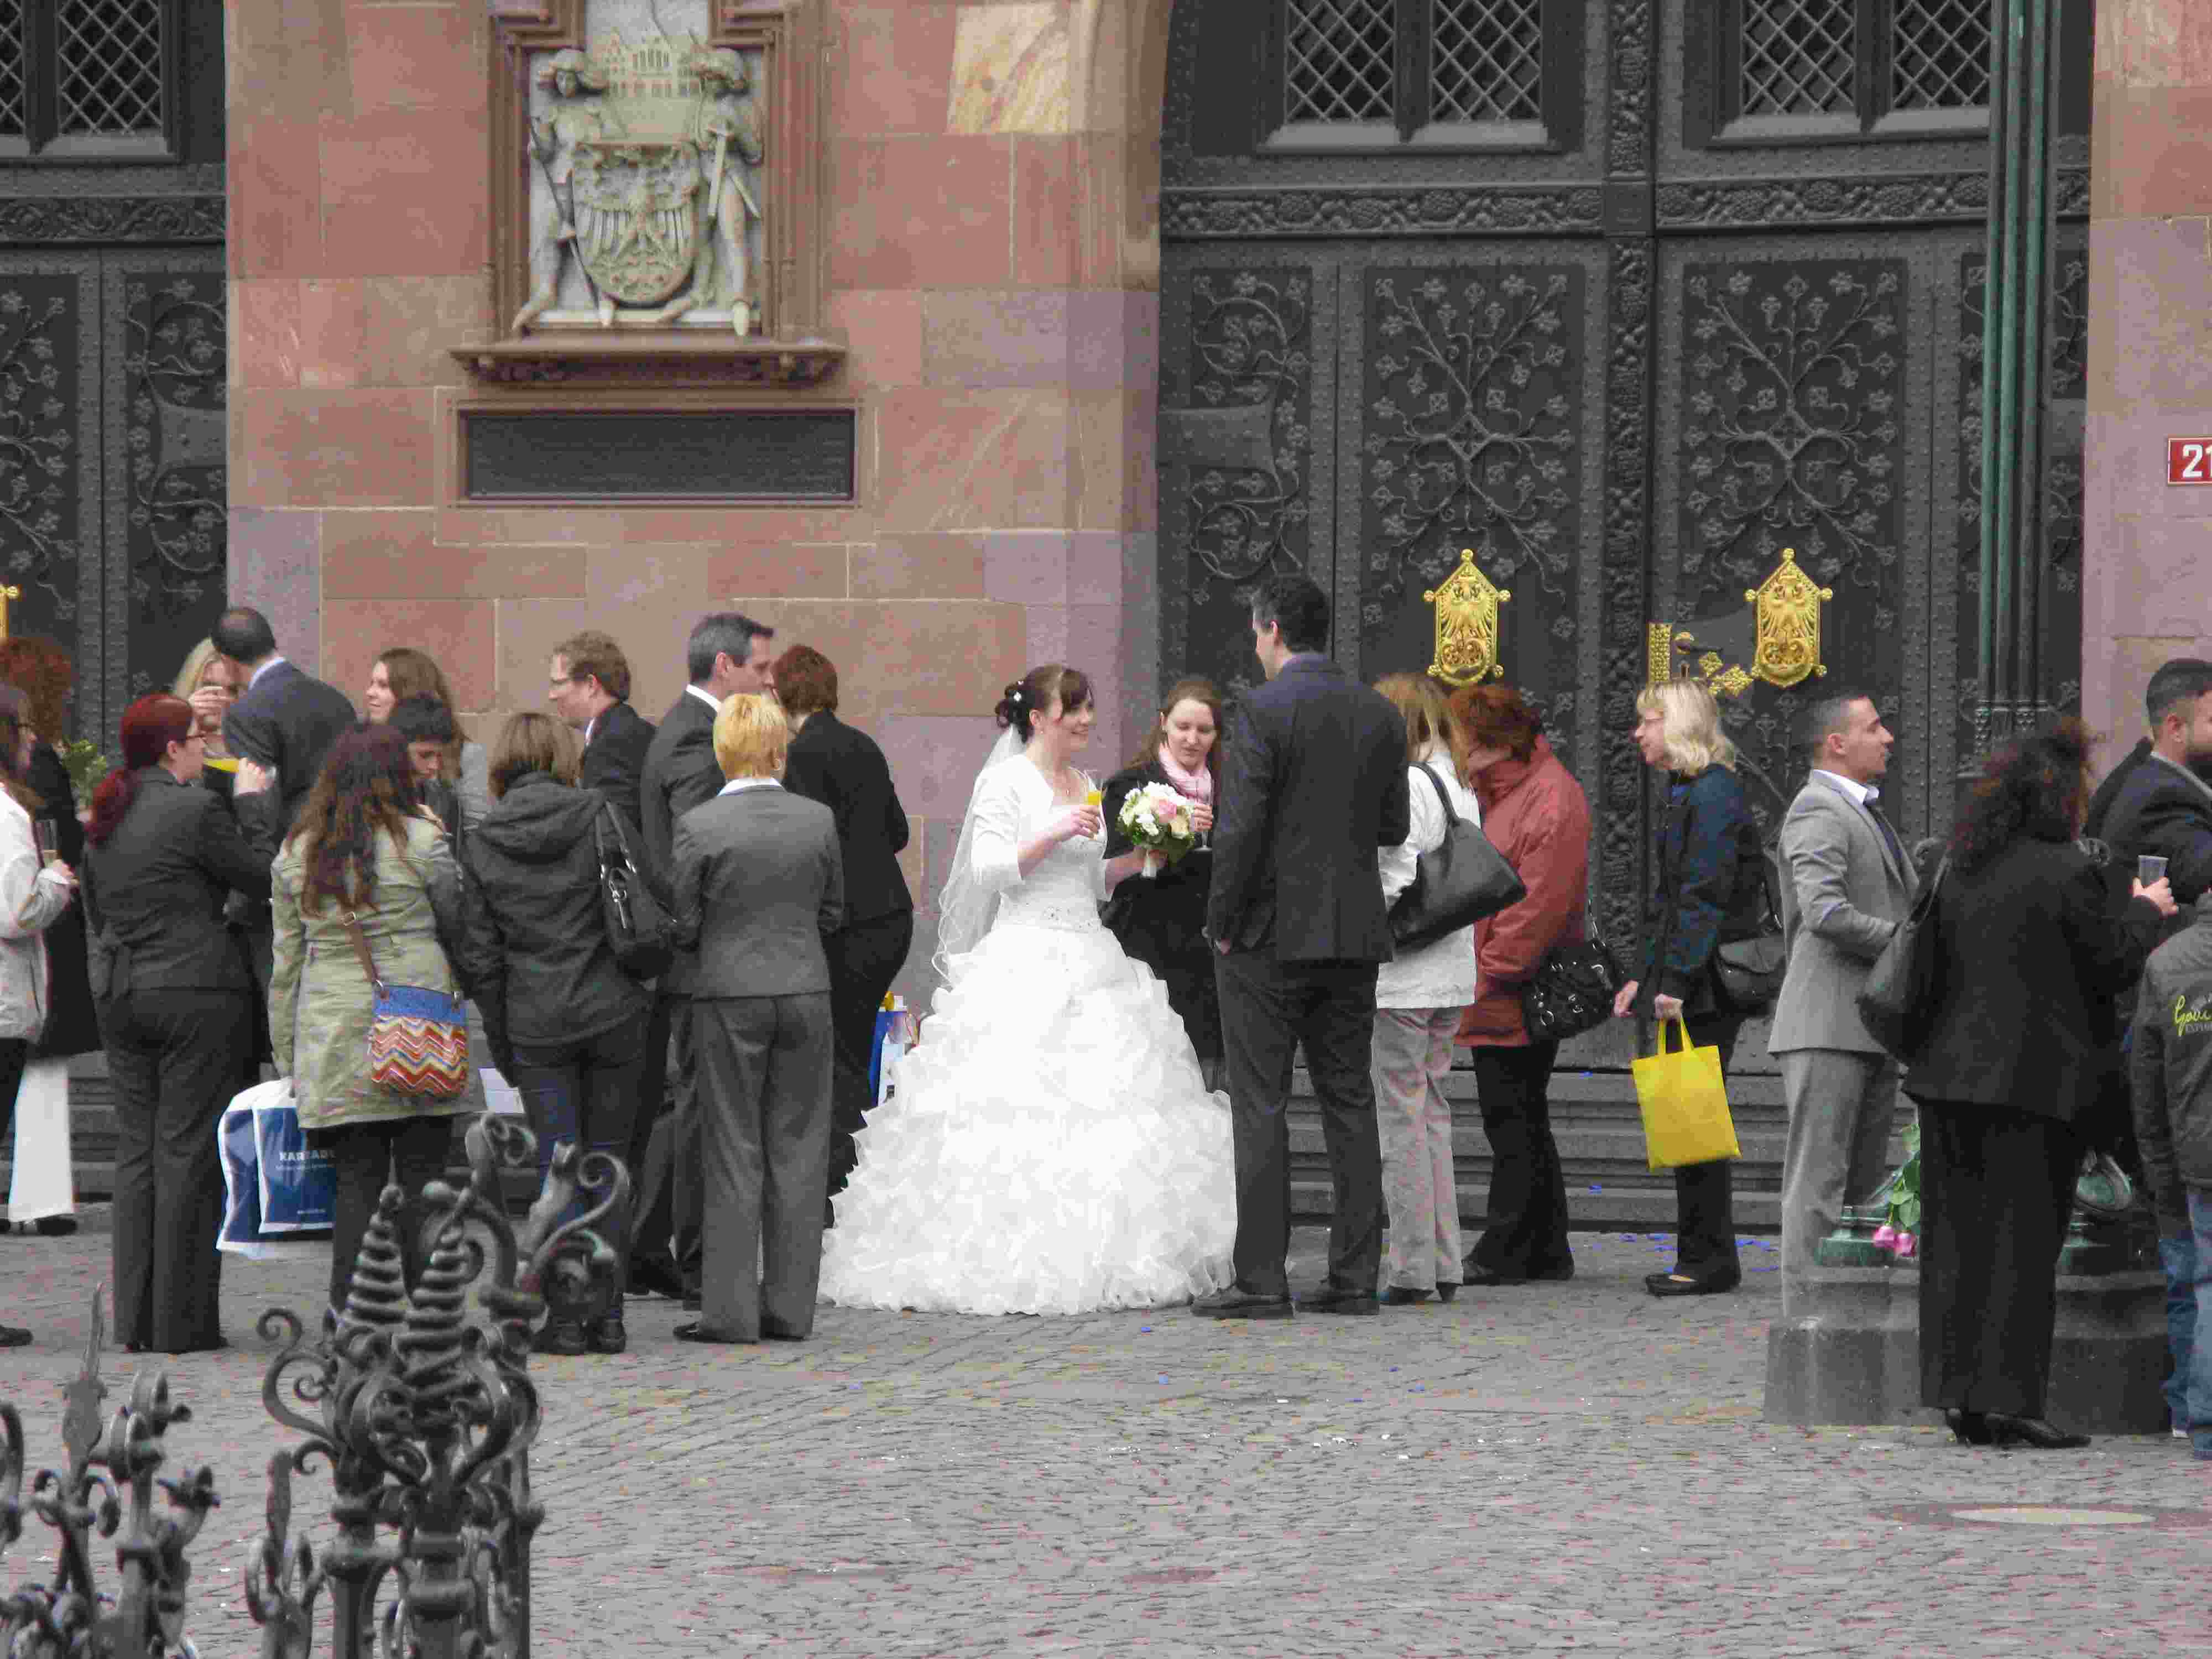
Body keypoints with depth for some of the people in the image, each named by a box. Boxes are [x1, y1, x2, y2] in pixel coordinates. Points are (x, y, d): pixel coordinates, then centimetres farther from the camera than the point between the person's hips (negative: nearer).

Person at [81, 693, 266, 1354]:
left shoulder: (104, 817, 11)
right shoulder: (196, 810, -12)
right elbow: (263, 880, -6)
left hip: (119, 994, 7)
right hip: (197, 991, -7)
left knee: (136, 1150, 10)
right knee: (188, 1151, -3)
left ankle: (135, 1319, 9)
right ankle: (182, 1322, -3)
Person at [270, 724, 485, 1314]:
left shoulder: (296, 854, 8)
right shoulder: (420, 841, -3)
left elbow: (286, 964, 11)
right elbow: (460, 929, 6)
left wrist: (288, 1058, 16)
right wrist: (465, 986, 25)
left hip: (333, 1042, 3)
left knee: (356, 1179, 6)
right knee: (421, 1176, 1)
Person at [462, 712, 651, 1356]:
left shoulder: (482, 845, 0)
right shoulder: (600, 816, -2)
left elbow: (482, 956, 2)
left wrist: (502, 1048, 9)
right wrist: (640, 989, 15)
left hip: (537, 1025, 0)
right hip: (613, 1011, 0)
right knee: (608, 1160, 8)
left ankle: (567, 1319, -1)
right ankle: (606, 1314, 9)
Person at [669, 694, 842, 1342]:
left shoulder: (699, 826, -10)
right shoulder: (819, 819, -3)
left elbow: (684, 926, -5)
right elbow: (832, 913, 7)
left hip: (730, 995, -2)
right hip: (806, 991, 2)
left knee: (733, 1152, 3)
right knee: (797, 1149, 8)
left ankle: (730, 1310, 1)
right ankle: (790, 1307, 9)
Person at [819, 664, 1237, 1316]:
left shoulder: (1083, 786, 17)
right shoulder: (1006, 781, -4)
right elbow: (989, 871, -12)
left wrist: (1136, 859, 8)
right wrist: (1054, 834, -20)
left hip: (1088, 961, 8)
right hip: (1026, 963, -8)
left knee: (1105, 1105, 1)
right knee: (1018, 1110, -13)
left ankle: (1097, 1259, 3)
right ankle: (1012, 1260, -12)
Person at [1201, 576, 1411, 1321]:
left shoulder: (1261, 711, -12)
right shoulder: (1380, 715, 7)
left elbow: (1239, 830, -17)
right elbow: (1393, 827, 11)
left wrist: (1222, 923, -6)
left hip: (1272, 933, -6)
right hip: (1353, 932, 6)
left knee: (1260, 1106, -3)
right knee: (1350, 1102, 8)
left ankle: (1261, 1278, -5)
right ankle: (1354, 1277, 7)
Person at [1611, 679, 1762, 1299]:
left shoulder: (1713, 795, -13)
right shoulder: (1688, 793, 18)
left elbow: (1706, 898, -19)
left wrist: (1675, 983, -21)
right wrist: (1645, 978, 20)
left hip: (1704, 990, -10)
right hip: (1682, 984, 10)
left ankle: (1708, 1260, -4)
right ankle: (1702, 1257, 14)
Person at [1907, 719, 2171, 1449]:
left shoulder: (1962, 870, 9)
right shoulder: (2067, 874, -12)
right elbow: (2114, 965, -6)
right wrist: (2144, 912, 11)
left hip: (1952, 1073, 6)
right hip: (2032, 1081, -6)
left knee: (1959, 1235, 9)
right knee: (2022, 1239, -2)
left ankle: (1958, 1391, 10)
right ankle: (2006, 1397, -4)